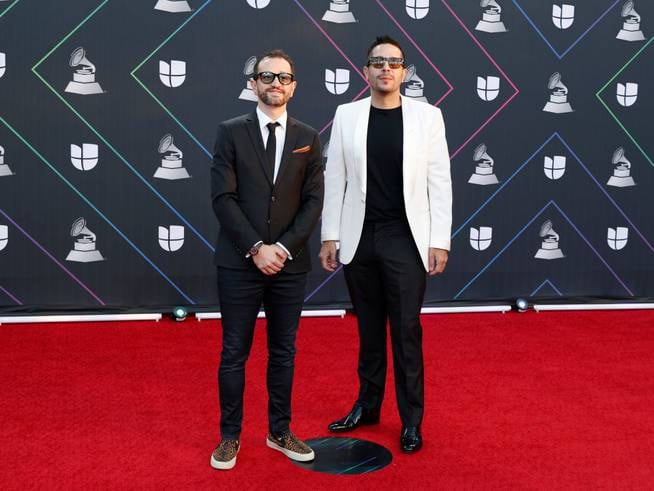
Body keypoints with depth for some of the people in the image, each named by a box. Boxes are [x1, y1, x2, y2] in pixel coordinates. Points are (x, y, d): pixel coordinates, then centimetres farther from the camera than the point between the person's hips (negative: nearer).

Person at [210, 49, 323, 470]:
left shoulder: (308, 137, 6)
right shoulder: (231, 132, -1)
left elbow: (314, 201, 1)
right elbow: (223, 197, -7)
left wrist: (284, 247, -11)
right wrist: (256, 247, -15)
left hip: (290, 263, 2)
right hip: (239, 262, -2)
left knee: (284, 352, 12)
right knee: (234, 353, 5)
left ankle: (280, 432, 26)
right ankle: (230, 436, 18)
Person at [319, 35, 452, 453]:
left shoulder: (427, 115, -1)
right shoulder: (347, 115, 3)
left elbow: (440, 182, -2)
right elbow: (334, 180, 5)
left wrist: (440, 241, -6)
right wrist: (330, 235, 1)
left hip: (405, 239, -2)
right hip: (358, 238, 2)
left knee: (406, 331, 3)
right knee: (368, 329, 13)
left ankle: (411, 420, 15)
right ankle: (367, 405, 28)